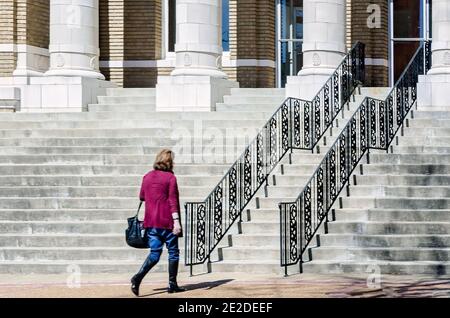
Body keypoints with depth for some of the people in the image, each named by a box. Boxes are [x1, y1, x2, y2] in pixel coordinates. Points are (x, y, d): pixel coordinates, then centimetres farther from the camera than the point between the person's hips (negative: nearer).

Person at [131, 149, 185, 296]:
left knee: (154, 253, 7)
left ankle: (138, 277, -15)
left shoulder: (147, 176, 9)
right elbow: (173, 200, -13)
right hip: (167, 221, -5)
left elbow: (142, 197, 19)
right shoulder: (170, 177, -6)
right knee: (173, 252, 9)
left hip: (151, 222, 5)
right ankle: (172, 284, 11)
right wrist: (176, 221, -18)